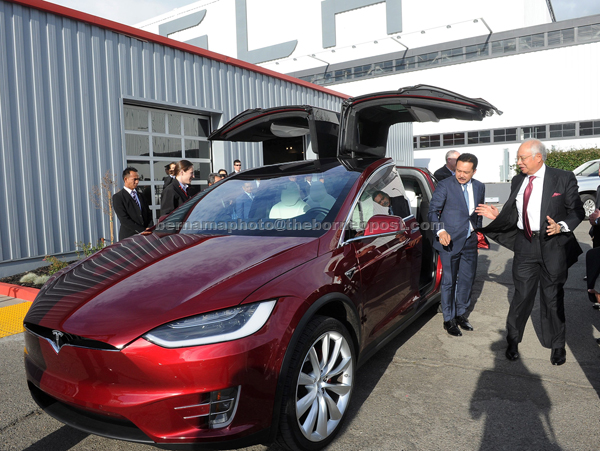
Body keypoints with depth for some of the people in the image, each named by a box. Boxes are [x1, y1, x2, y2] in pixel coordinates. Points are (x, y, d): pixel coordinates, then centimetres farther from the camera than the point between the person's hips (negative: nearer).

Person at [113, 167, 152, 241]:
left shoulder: (140, 195, 16)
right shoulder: (118, 197, -2)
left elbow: (148, 214, 16)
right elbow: (124, 219, -11)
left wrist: (149, 229, -3)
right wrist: (142, 231, -15)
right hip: (128, 237, -4)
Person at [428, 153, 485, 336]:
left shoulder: (479, 187, 7)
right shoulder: (444, 185, -10)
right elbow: (432, 211, -12)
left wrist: (478, 231, 16)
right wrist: (440, 231, -26)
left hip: (470, 242, 5)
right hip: (450, 241, -5)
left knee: (467, 280, 14)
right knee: (449, 282, 4)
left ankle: (461, 314, 32)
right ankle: (449, 320, 18)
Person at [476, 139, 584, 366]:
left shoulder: (563, 178, -4)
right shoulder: (517, 181, 8)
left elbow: (577, 211, -3)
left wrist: (561, 226, -20)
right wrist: (497, 215, -8)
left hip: (553, 246, -2)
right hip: (525, 245, 3)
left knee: (552, 298, 10)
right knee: (522, 296, 8)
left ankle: (557, 346, 29)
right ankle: (512, 340, 25)